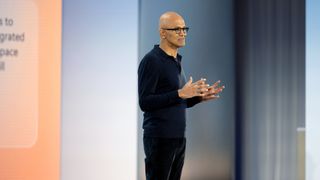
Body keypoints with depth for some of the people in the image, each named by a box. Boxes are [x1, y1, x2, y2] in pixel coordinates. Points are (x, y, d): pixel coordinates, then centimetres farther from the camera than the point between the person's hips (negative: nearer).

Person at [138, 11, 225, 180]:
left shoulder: (176, 61, 17)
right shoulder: (151, 61, -11)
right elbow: (145, 102, -18)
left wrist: (200, 97, 6)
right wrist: (180, 93, -23)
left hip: (178, 139, 8)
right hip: (159, 139, -8)